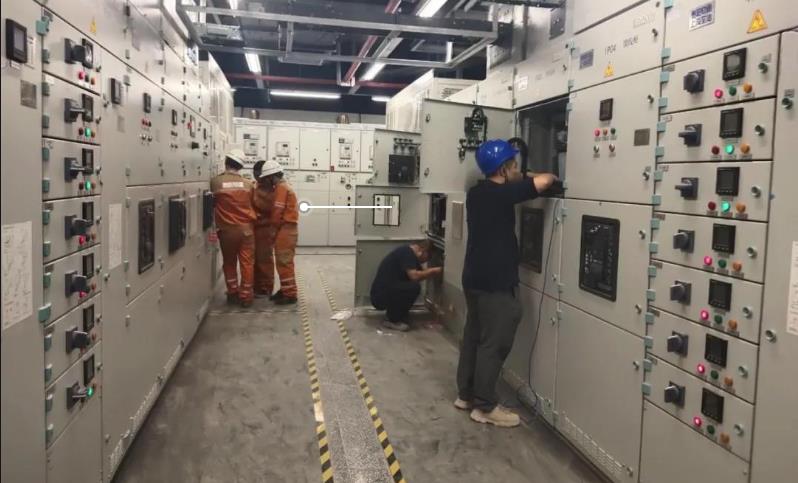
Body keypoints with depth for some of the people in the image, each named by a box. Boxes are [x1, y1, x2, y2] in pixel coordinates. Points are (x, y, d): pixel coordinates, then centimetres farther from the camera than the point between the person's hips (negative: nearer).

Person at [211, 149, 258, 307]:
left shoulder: (215, 182, -6)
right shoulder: (247, 183, -1)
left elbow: (212, 204, 5)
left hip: (226, 229, 0)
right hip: (246, 228, 1)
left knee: (229, 262, 16)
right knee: (247, 263, 5)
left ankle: (233, 293, 21)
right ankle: (245, 296, 6)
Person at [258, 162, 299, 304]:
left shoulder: (281, 188, -12)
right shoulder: (280, 188, 20)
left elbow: (277, 212, -16)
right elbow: (275, 210, 14)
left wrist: (272, 230, -9)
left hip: (285, 230, -10)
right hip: (284, 230, 10)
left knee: (284, 262, -8)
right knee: (282, 262, 13)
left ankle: (290, 294, -6)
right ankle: (285, 290, 20)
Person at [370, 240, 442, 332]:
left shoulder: (409, 253, 15)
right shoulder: (406, 252, -15)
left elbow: (420, 272, 18)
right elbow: (414, 276, -26)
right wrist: (434, 271, -14)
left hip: (386, 293, 10)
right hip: (380, 296, -10)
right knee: (414, 287, -22)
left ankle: (391, 314, 12)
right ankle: (392, 320, -8)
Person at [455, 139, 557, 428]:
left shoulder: (477, 193, 9)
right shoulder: (501, 194, -17)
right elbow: (542, 183, -23)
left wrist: (523, 177, 14)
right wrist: (551, 176, -1)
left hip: (475, 277, 9)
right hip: (495, 282, -9)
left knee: (473, 336, 15)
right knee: (494, 344, -1)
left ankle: (466, 395, 24)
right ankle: (485, 406, 6)